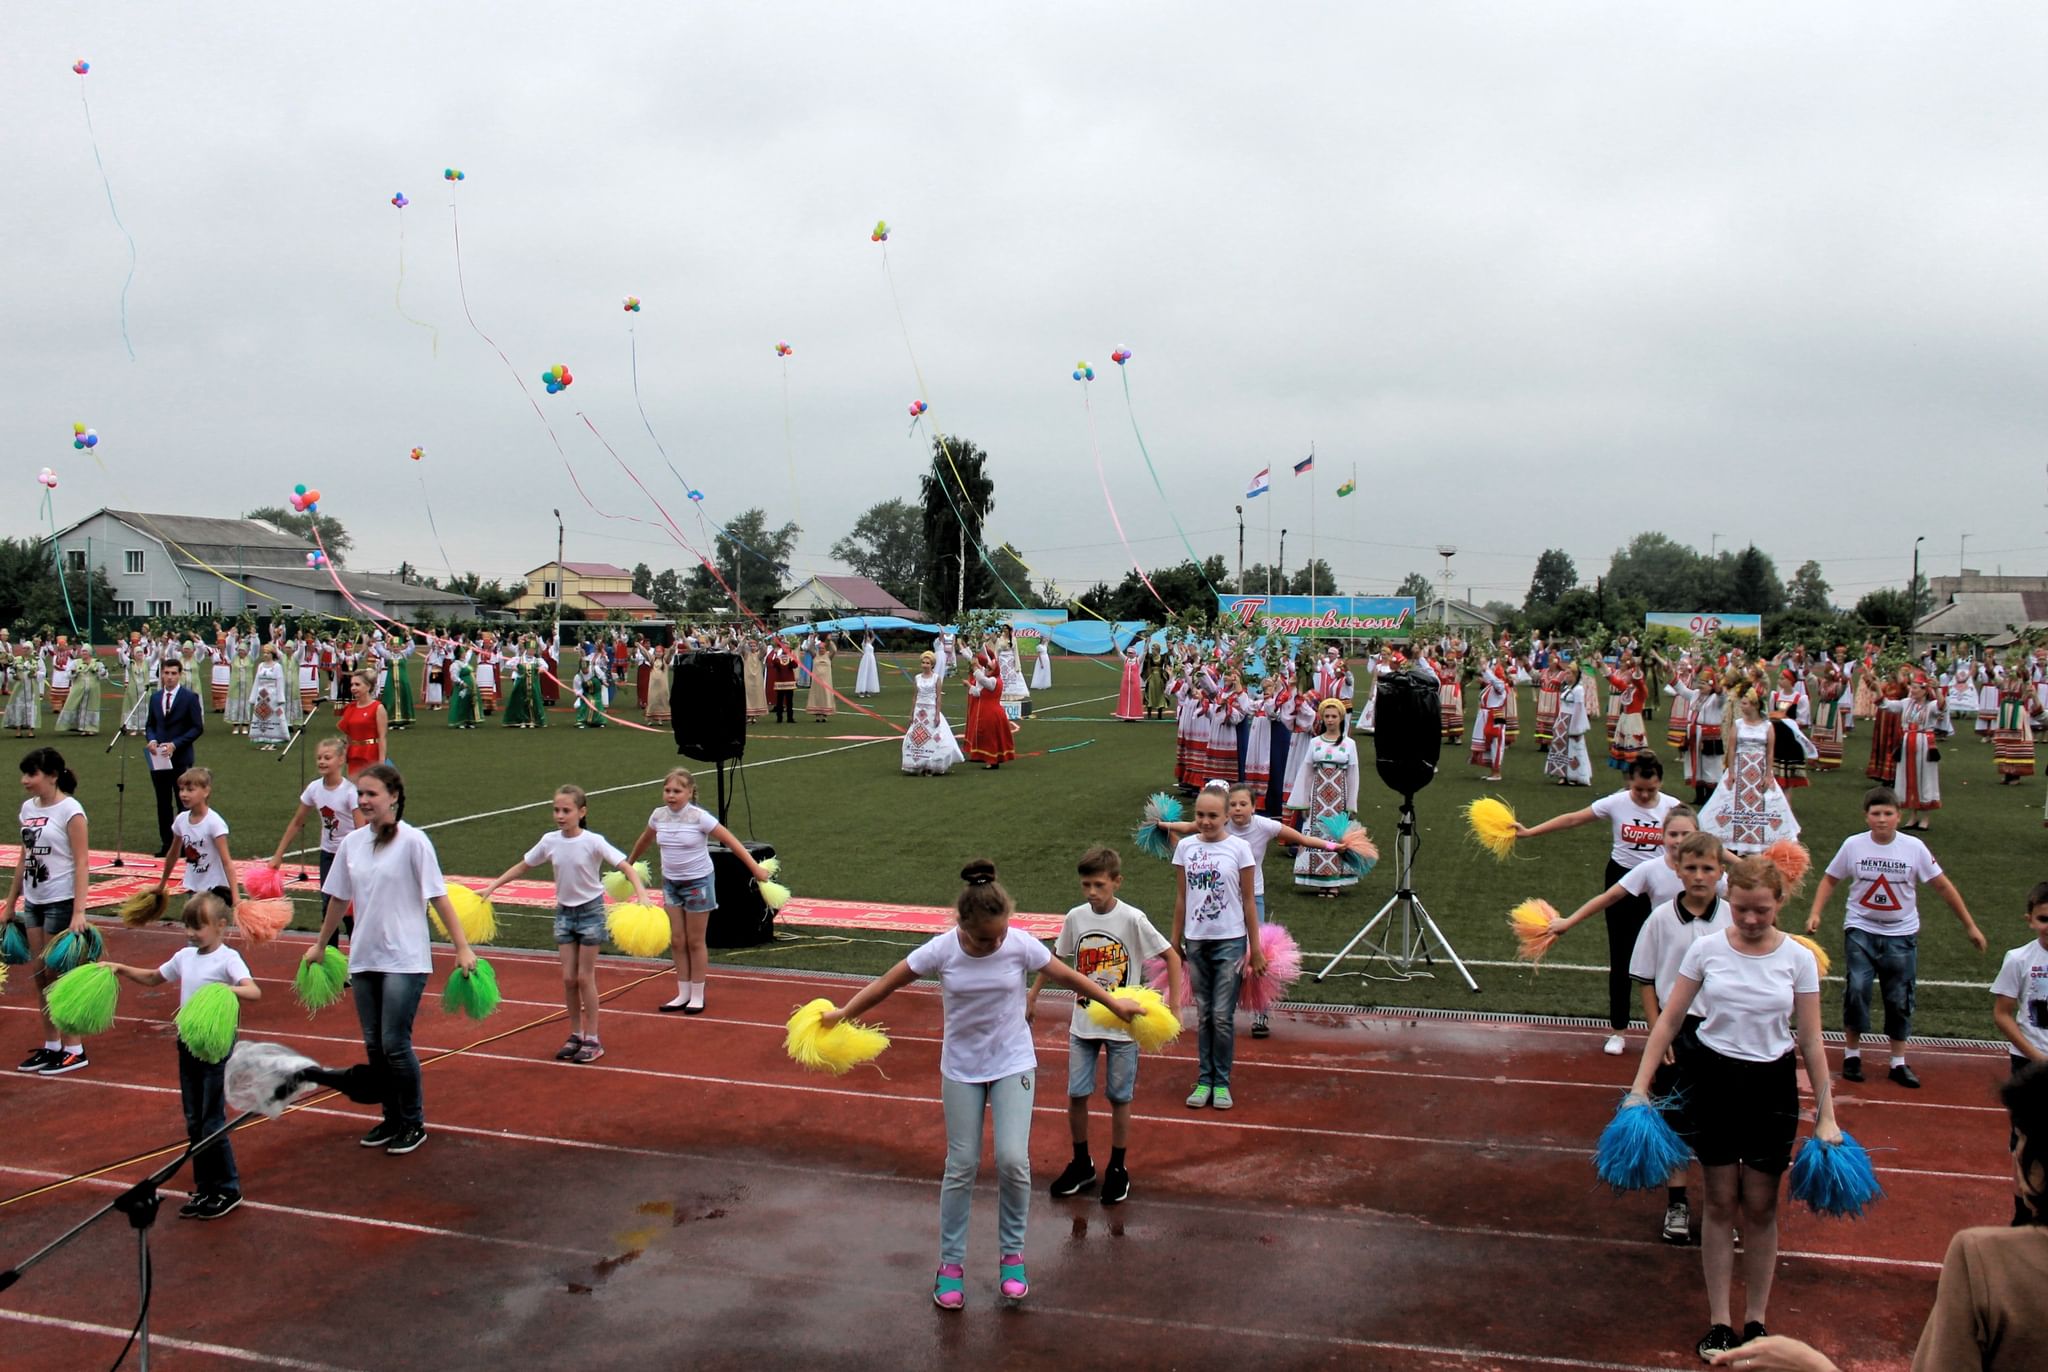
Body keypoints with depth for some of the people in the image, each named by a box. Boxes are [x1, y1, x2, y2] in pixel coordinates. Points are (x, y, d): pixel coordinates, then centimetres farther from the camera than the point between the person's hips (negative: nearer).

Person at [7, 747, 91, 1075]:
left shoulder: (70, 811, -13)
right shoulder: (28, 808, 8)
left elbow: (81, 862, -16)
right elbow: (24, 858, 15)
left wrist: (79, 912, -22)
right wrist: (10, 904, 15)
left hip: (61, 903, -7)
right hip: (33, 903, 7)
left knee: (59, 976, -1)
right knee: (41, 976, 10)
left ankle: (74, 1050, 9)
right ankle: (51, 1046, 20)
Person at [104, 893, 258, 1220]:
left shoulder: (228, 959, -14)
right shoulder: (184, 956, 7)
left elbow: (255, 991, -30)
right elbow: (154, 977, 27)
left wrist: (228, 988, -47)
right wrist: (121, 969, 16)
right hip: (188, 1044, 8)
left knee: (213, 1123, -3)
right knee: (194, 1123, 13)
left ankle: (228, 1190, 9)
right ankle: (205, 1188, 24)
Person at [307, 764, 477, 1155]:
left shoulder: (413, 841, -10)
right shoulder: (352, 843, 6)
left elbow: (438, 896, -11)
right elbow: (338, 898, 17)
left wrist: (462, 948, -14)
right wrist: (319, 945, 24)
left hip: (405, 960, -5)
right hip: (363, 959, 6)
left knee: (395, 1044, -6)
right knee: (374, 1045, 11)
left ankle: (413, 1123, 11)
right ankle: (392, 1118, 26)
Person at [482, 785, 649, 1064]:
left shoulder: (594, 842, -18)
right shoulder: (550, 841, -5)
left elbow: (626, 866, -23)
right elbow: (523, 866, 11)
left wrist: (641, 893, -38)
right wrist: (492, 886, 9)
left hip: (590, 911, -4)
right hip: (564, 912, 4)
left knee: (585, 977, 1)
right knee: (568, 978, 6)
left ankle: (592, 1040, 11)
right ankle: (575, 1036, 20)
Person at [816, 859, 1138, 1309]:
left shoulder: (1021, 945, -17)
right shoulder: (941, 950, -18)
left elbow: (1068, 976, -2)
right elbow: (888, 983, -6)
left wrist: (1115, 1004, 5)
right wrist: (842, 1013, -4)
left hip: (1013, 1064, 0)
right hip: (961, 1069, 0)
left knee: (1013, 1160, -10)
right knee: (962, 1166, 4)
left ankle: (1012, 1254, 12)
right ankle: (951, 1263, 19)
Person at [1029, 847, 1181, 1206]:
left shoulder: (1132, 919, -15)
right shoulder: (1075, 917, -4)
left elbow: (1172, 957, -10)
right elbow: (1054, 958, 13)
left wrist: (1173, 1007, -16)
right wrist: (1033, 996, 13)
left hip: (1123, 1025, -3)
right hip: (1083, 1023, 3)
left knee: (1119, 1097, 7)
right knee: (1076, 1094, 6)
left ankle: (1117, 1169, 24)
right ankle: (1081, 1165, 25)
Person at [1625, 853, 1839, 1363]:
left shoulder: (1798, 958, -5)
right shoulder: (1706, 949, -6)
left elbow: (1811, 1040, -1)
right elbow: (1669, 1020, -2)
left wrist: (1826, 1115, -3)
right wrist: (1639, 1086, -8)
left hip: (1772, 1086, 0)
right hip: (1713, 1077, 0)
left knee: (1761, 1205, 8)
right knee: (1721, 1202, 8)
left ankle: (1755, 1319, 22)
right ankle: (1719, 1320, 17)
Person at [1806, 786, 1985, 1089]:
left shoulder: (1914, 847, -8)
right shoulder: (1853, 845, -7)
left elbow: (1943, 885, 0)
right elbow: (1830, 880, 4)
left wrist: (1970, 925, 3)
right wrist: (1815, 913, -9)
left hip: (1901, 934, 1)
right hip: (1861, 929, -1)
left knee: (1900, 998, 6)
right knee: (1857, 988, -14)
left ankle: (1899, 1062, 21)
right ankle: (1852, 1053, 3)